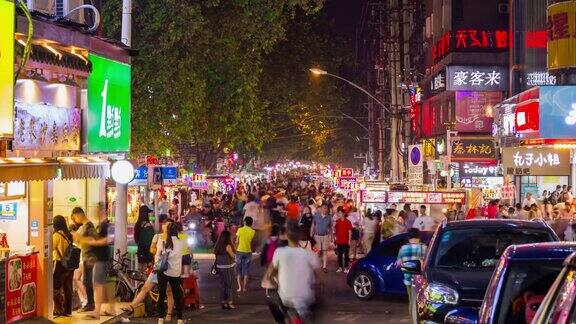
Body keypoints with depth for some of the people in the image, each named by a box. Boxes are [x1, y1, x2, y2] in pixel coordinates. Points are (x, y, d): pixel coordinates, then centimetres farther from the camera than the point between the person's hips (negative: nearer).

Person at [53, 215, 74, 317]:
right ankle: (67, 310, 17)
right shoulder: (69, 235, 7)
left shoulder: (57, 235, -13)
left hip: (60, 264, -7)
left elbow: (51, 248, -10)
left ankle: (58, 310, 3)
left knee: (56, 288, 2)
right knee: (67, 288, 12)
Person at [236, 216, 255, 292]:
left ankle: (240, 287, 2)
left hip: (240, 251, -1)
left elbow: (237, 242, -4)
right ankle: (244, 287, 7)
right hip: (248, 252, 1)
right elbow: (252, 243, -4)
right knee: (246, 271, 9)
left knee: (239, 270, 8)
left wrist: (235, 250, 7)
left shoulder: (240, 230, -6)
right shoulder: (253, 231, -4)